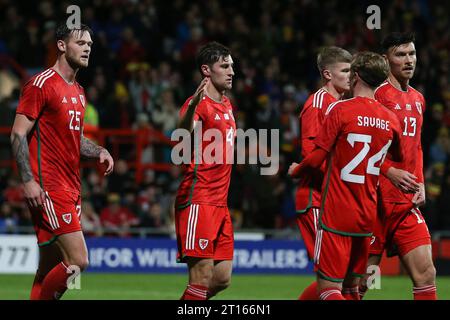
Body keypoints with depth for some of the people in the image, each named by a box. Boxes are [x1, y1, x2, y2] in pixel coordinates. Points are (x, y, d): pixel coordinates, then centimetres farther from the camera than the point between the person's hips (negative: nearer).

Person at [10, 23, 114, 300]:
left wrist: (99, 151, 9)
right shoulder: (41, 84, -9)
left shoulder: (79, 92, 18)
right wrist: (28, 181, -19)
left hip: (71, 189, 9)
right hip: (48, 189, -9)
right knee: (78, 261, -16)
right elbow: (18, 134, -11)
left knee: (50, 268, 9)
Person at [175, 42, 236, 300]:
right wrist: (192, 107, -49)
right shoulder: (199, 104, -12)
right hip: (198, 201, -9)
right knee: (202, 278, -12)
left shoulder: (227, 105, 16)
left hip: (220, 203, 9)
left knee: (222, 279, 7)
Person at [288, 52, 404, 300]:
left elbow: (316, 158, -10)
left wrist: (295, 170, 10)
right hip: (367, 216, 6)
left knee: (328, 288, -6)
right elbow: (398, 159, 22)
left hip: (336, 214, -6)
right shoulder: (391, 120, 5)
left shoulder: (340, 109, -10)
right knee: (352, 285, 15)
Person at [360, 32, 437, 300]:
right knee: (360, 281, -3)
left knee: (426, 274, -1)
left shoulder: (418, 99, 16)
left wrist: (420, 183, 12)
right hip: (377, 199, -7)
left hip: (407, 202, 7)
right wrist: (390, 171, -21)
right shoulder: (377, 94, -8)